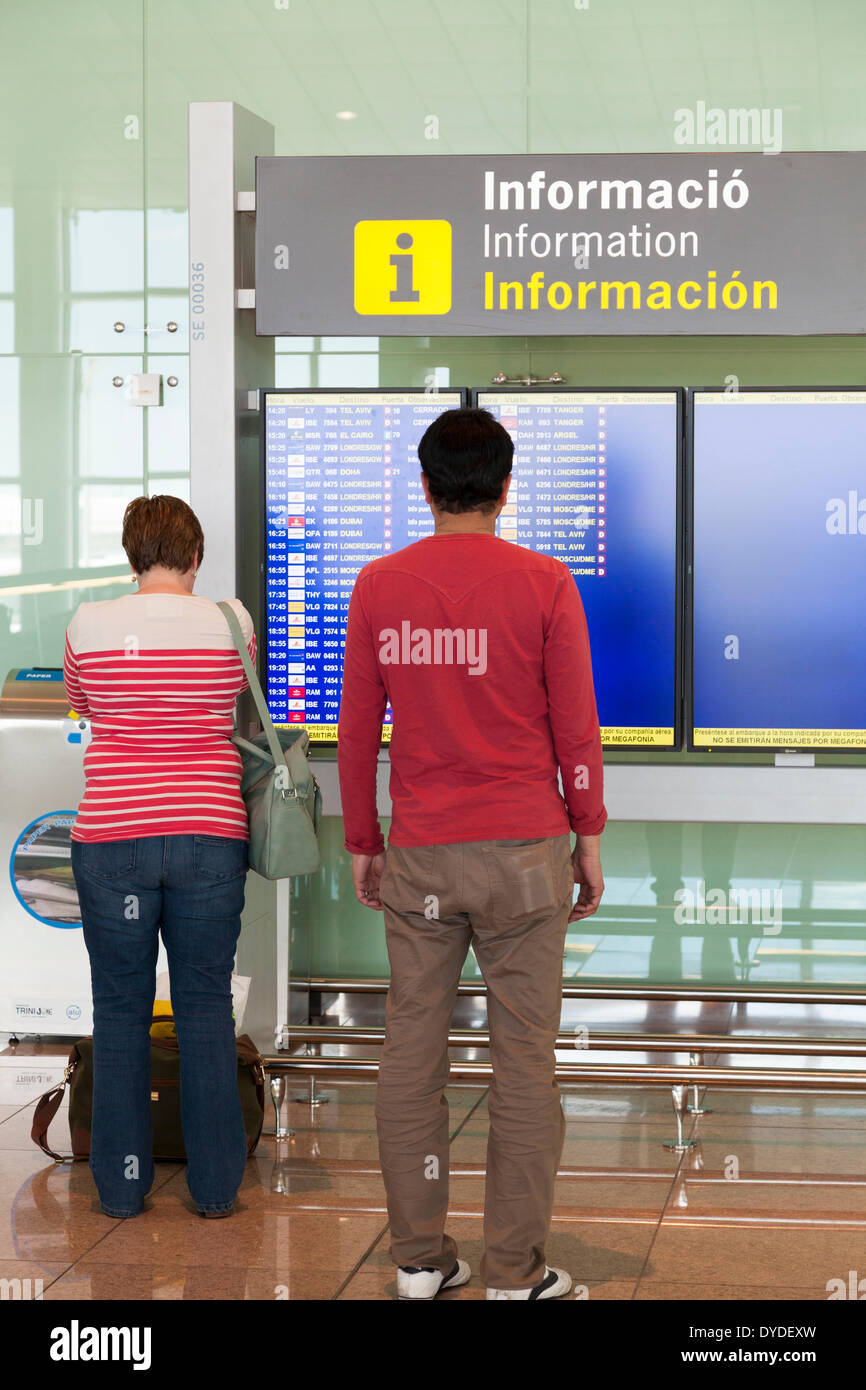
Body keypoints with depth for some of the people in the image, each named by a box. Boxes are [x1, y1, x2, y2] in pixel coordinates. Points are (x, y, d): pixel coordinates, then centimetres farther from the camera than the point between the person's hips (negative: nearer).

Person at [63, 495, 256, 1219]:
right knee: (206, 1008, 9)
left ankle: (122, 1185, 15)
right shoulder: (231, 623, -2)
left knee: (120, 1010, 10)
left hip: (111, 835, 0)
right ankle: (216, 1185, 14)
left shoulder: (88, 626, -1)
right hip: (209, 834, 0)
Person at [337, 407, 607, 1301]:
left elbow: (357, 730, 5)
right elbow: (576, 726, -3)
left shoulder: (377, 587, 1)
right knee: (524, 1058, 3)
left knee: (411, 1052, 9)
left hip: (419, 857, 2)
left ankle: (419, 1258, 15)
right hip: (524, 854, -2)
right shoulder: (544, 585, -5)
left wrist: (361, 843, 15)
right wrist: (590, 839, 7)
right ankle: (516, 1272, 7)